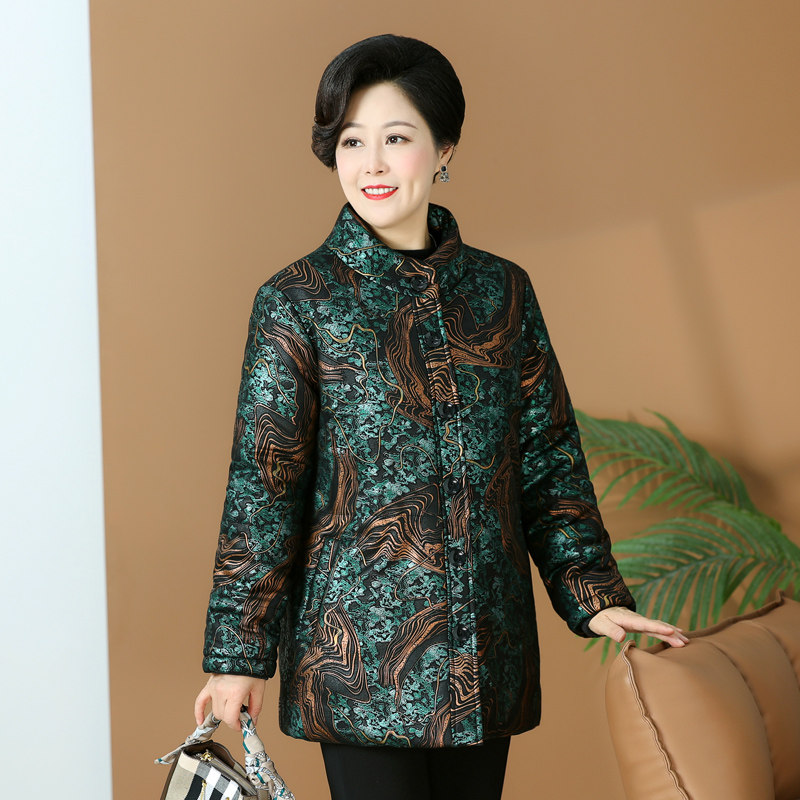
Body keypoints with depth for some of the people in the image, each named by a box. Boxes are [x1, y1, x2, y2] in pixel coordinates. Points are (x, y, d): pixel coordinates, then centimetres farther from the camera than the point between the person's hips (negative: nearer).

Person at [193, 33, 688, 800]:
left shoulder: (501, 290, 6)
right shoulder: (297, 302, -5)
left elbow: (549, 457, 10)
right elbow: (262, 485, -5)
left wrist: (594, 594, 1)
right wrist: (238, 653, -5)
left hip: (487, 648, 4)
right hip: (360, 643, -4)